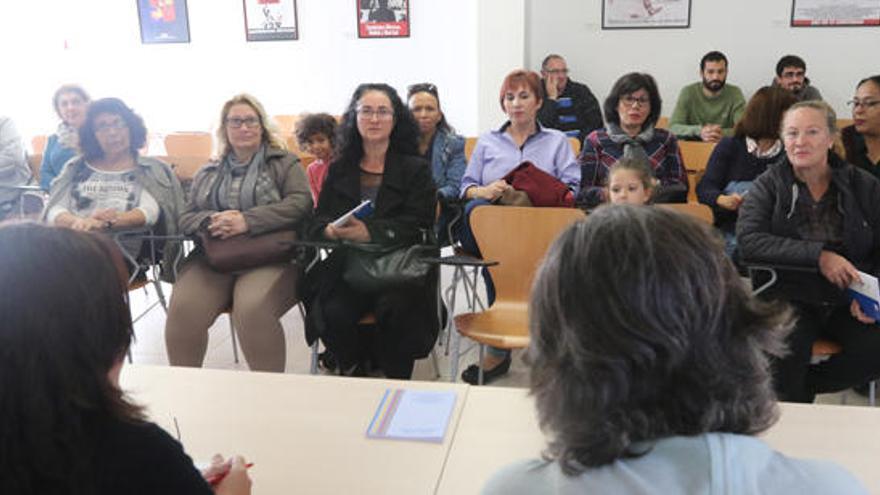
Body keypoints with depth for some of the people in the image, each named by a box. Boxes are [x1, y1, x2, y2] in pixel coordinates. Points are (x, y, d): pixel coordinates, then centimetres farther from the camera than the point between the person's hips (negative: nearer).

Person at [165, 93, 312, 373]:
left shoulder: (285, 164, 14)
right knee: (182, 308, -26)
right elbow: (186, 219, 20)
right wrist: (212, 221, -6)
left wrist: (247, 221, -15)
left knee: (252, 308, -35)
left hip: (269, 257, -3)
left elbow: (300, 204, -3)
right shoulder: (207, 174, 26)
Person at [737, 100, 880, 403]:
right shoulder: (768, 185, 4)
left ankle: (805, 385, 1)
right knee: (785, 344, -33)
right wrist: (818, 255, -19)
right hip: (790, 296, -2)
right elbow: (748, 241, -12)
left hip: (849, 300, 2)